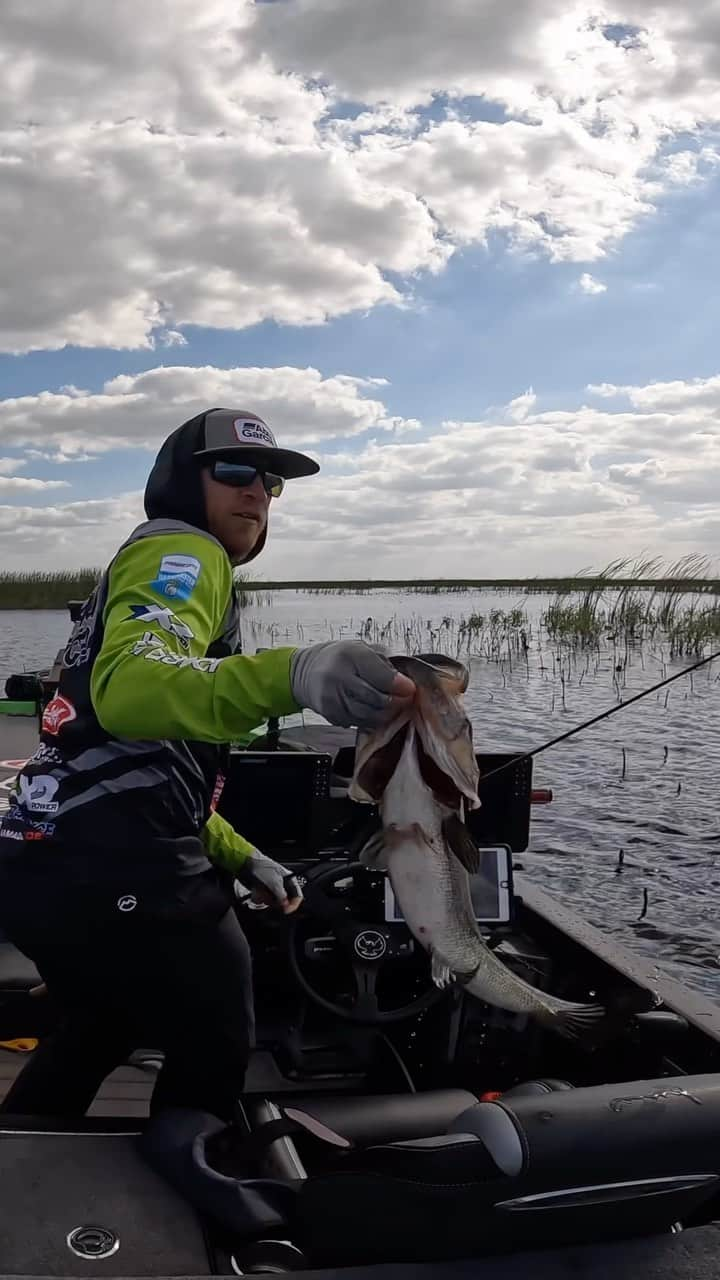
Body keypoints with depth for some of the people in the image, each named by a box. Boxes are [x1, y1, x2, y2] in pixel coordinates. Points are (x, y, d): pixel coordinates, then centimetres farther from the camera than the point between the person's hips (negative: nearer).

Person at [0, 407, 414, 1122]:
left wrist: (239, 858, 24)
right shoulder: (179, 552, -7)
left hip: (58, 865, 11)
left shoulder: (150, 570, 26)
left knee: (100, 1032, 31)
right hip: (114, 872, -10)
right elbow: (128, 686, -31)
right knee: (216, 1048, 10)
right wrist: (291, 675, -47)